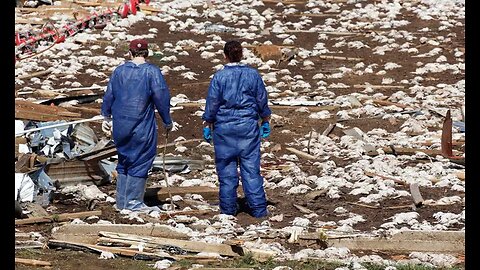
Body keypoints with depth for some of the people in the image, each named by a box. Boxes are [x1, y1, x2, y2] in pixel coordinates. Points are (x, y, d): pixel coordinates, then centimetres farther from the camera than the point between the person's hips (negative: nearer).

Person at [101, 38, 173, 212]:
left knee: (124, 161, 16)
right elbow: (162, 98, -9)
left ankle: (121, 201, 19)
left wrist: (106, 116, 26)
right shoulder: (152, 72, -8)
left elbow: (109, 95, 12)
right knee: (140, 163, 1)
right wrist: (167, 121, 2)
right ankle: (133, 202, -1)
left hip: (120, 126, 5)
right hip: (142, 127, -5)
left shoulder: (119, 71, 5)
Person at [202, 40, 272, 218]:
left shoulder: (219, 76, -6)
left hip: (224, 127, -1)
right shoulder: (253, 74, 0)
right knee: (251, 168, 3)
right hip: (248, 125, 1)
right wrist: (266, 122, 19)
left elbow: (212, 103, -3)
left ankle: (228, 208, 12)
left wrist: (207, 126, 6)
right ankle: (257, 208, 2)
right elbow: (262, 101, 7)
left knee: (226, 169, 7)